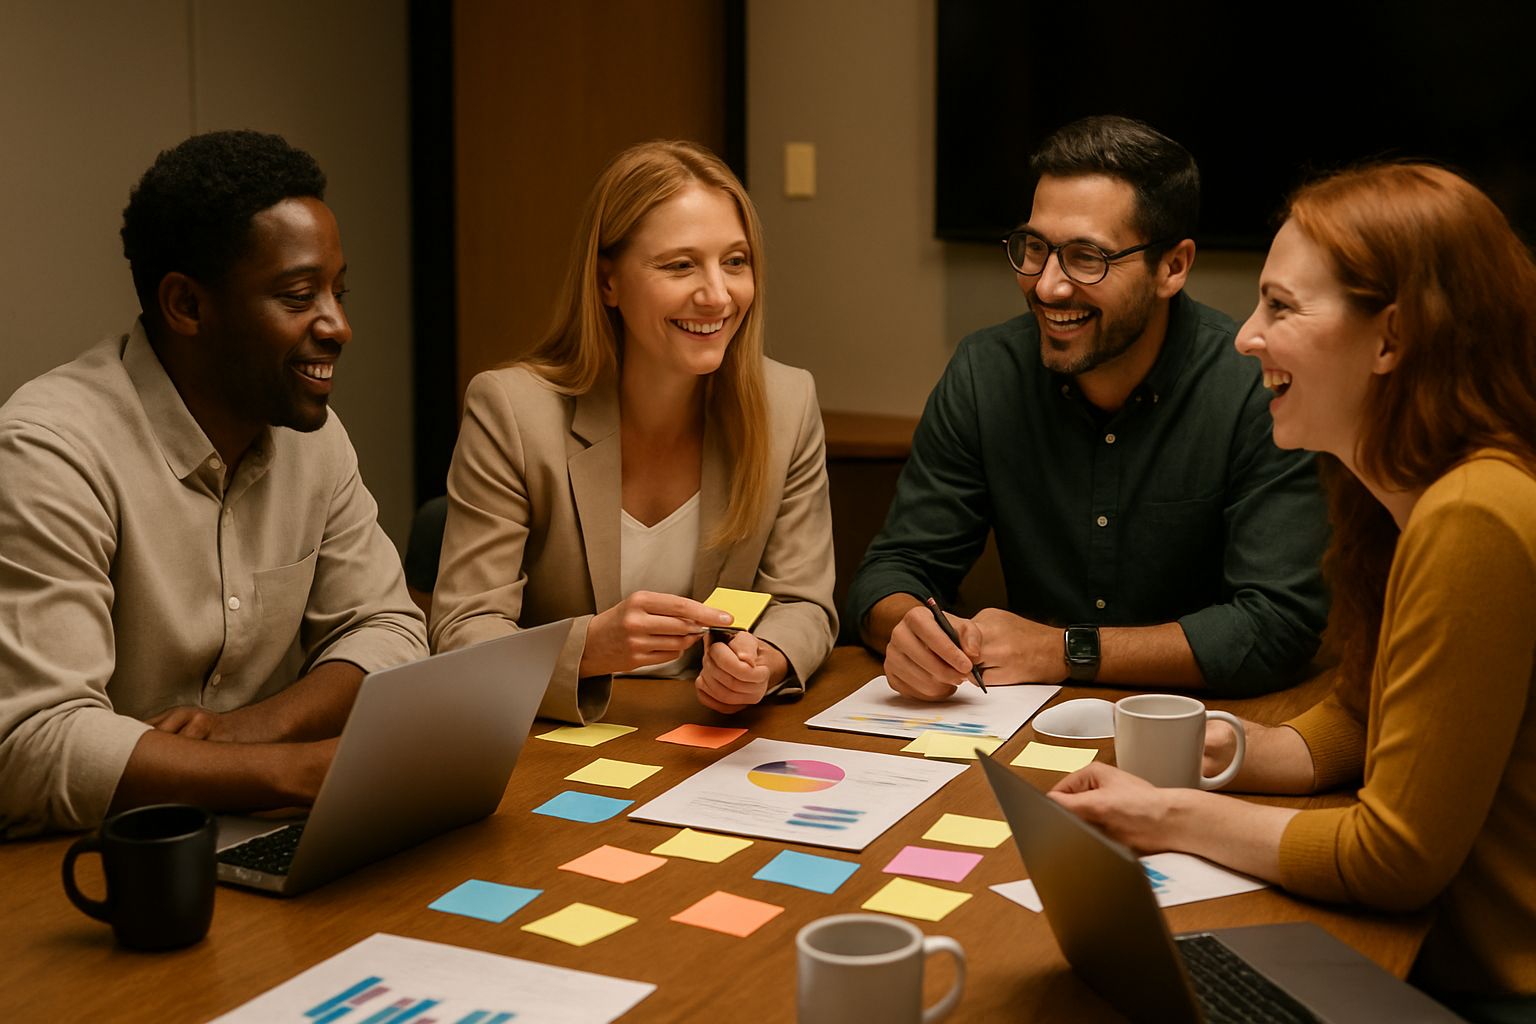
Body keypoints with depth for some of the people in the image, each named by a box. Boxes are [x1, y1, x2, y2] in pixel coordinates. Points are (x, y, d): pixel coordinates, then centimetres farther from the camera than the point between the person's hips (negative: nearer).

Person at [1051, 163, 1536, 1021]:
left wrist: (1172, 818, -10)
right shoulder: (1401, 498, 4)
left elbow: (1397, 855, -20)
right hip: (1443, 955, 8)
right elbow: (1358, 718, 17)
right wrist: (1232, 751, -1)